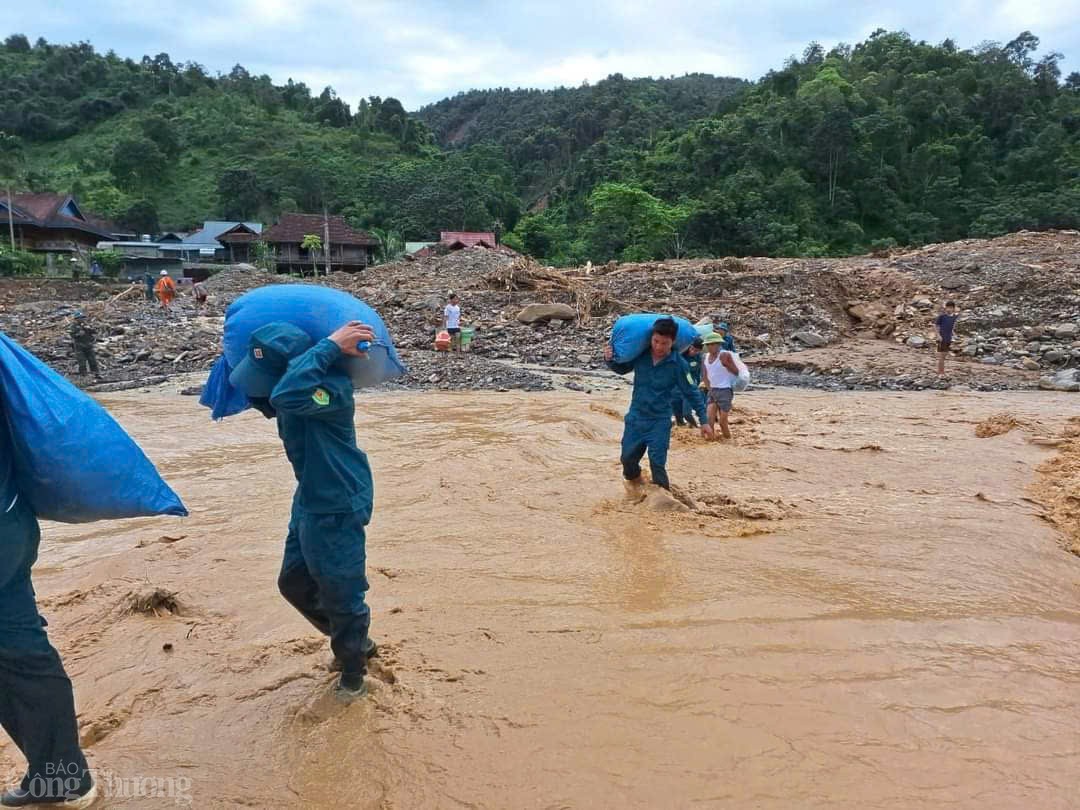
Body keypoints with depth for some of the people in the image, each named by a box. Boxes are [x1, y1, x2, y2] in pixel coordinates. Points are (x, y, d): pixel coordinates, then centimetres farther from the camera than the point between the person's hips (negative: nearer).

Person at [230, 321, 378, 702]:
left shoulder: (331, 388, -29)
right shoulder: (303, 388, -1)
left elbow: (286, 396, -49)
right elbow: (268, 400, 19)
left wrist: (330, 346, -42)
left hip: (338, 508, -10)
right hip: (310, 499, 10)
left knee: (340, 592, 7)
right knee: (294, 583, 22)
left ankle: (353, 668, 33)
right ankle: (354, 642, 42)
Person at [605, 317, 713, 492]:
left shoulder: (678, 364, -15)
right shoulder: (640, 355, -8)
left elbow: (692, 393, -5)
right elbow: (622, 369, 12)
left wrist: (703, 420, -5)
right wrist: (610, 359, -9)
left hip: (660, 421, -3)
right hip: (635, 417, 3)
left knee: (657, 464, -8)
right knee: (627, 457, 12)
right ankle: (634, 479, 44)